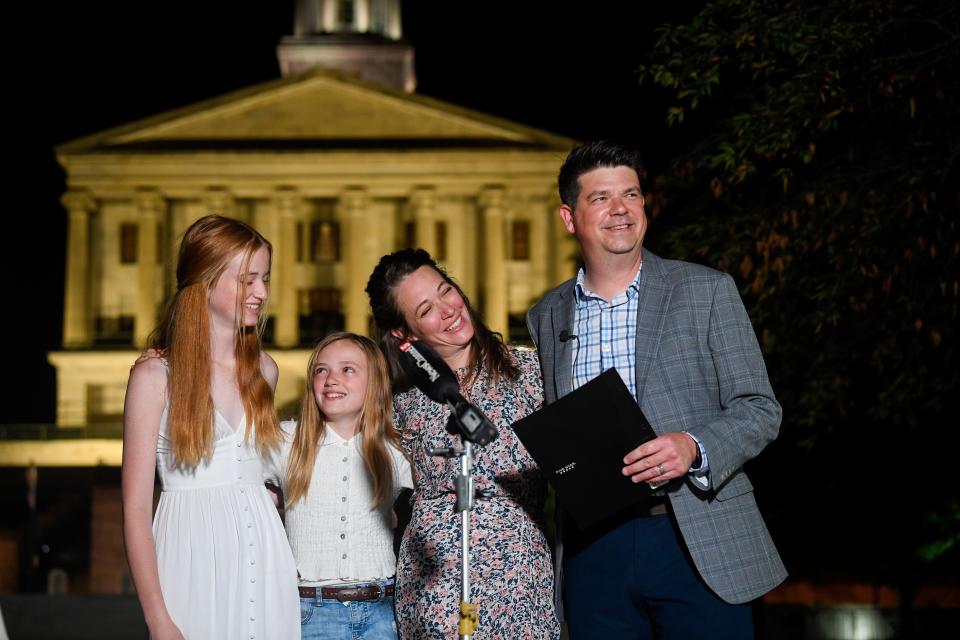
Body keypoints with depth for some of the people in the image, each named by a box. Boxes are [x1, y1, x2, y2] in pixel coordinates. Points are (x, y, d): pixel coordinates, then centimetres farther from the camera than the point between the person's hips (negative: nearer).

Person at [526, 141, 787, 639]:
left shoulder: (707, 290, 2)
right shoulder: (546, 317, 11)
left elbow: (759, 409, -1)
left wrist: (694, 448, -19)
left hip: (698, 544, -2)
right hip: (592, 550, 3)